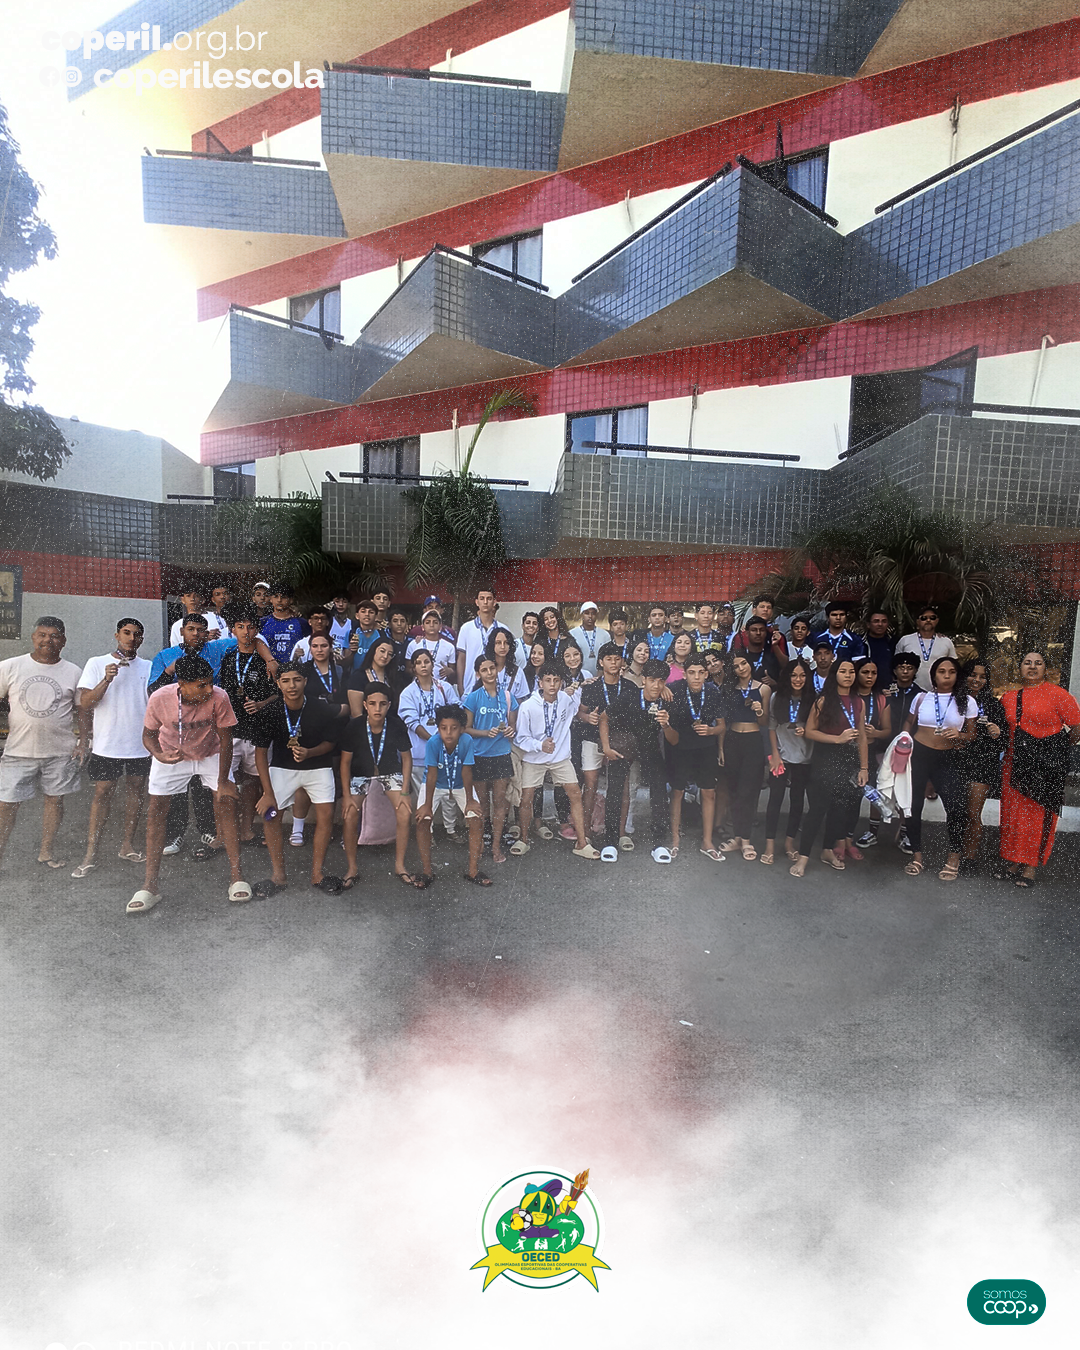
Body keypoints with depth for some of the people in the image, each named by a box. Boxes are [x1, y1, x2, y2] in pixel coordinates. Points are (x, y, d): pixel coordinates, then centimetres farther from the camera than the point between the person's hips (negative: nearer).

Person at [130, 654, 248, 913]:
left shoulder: (219, 698, -31)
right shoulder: (159, 699, -28)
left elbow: (225, 741, -20)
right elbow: (148, 735, -10)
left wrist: (222, 782, -16)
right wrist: (159, 755, -33)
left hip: (211, 755, -1)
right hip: (170, 756, 1)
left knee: (226, 804, -11)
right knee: (156, 811, -3)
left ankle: (236, 875, 0)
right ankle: (150, 885, 8)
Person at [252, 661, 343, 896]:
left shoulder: (322, 710, -17)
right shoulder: (270, 713, -15)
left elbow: (331, 742, -2)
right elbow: (261, 752, -9)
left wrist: (309, 752, -23)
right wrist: (268, 792, -14)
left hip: (317, 766, -1)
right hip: (282, 767, 1)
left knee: (326, 814, -12)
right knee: (271, 815, -10)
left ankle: (317, 874, 2)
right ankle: (278, 876, 5)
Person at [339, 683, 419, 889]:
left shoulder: (396, 725, -20)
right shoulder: (354, 726, -20)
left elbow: (406, 757, -8)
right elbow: (345, 761, -8)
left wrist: (404, 792, -12)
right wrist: (346, 795, -13)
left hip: (390, 772, 0)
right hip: (361, 773, 0)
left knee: (406, 814, -16)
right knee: (350, 817, -18)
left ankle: (399, 866, 2)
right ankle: (352, 868, 4)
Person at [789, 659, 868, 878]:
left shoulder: (858, 703, 10)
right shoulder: (824, 700, -4)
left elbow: (862, 737, 11)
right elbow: (810, 731, -8)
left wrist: (864, 767, 7)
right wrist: (838, 739, -16)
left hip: (849, 761, 5)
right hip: (825, 759, -5)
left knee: (841, 808, 9)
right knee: (818, 807, -6)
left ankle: (828, 850, 26)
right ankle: (803, 856, 1)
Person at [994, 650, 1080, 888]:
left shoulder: (1056, 694, -5)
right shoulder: (1009, 697, 8)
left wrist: (1057, 750, 6)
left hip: (1046, 764, -4)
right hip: (1015, 761, 4)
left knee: (1038, 814, 1)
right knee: (1013, 812, 8)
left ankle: (1030, 868, 12)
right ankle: (1012, 862, 21)